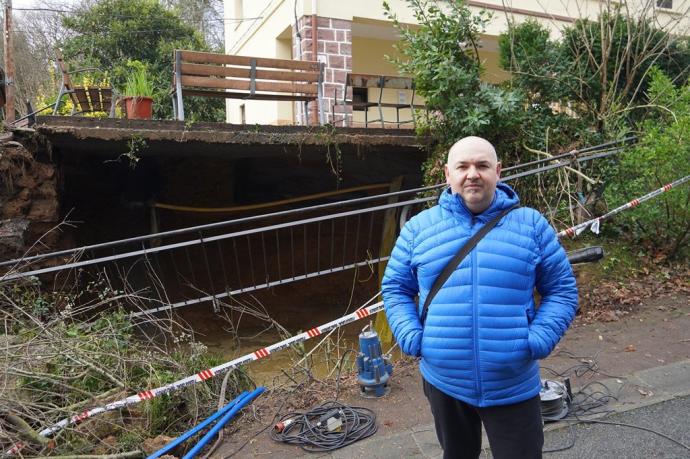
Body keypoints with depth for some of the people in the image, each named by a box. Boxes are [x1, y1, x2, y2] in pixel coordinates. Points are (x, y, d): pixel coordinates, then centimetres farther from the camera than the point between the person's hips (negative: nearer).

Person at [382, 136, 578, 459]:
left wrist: (539, 339, -14)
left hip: (514, 386, -1)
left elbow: (561, 289, 1)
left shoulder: (531, 224, -3)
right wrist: (411, 337, -11)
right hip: (443, 382, 2)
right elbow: (395, 288, 5)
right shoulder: (418, 227, -2)